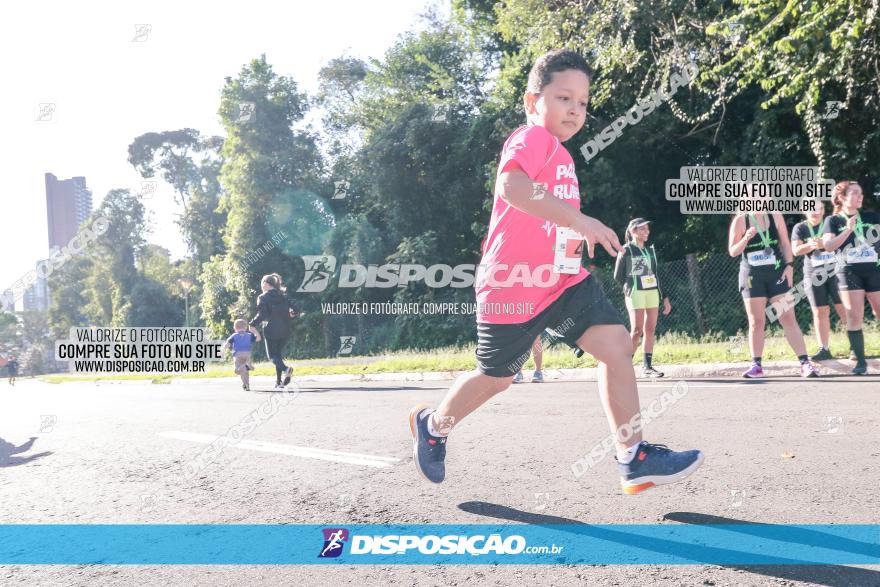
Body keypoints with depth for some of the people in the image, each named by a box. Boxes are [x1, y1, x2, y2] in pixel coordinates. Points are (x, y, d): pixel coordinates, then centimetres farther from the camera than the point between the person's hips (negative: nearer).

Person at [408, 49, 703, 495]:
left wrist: (576, 237, 23)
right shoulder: (532, 137, -13)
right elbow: (512, 185, -35)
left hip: (565, 280, 8)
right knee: (496, 378, 7)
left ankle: (634, 458, -5)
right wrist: (580, 221, -40)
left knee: (617, 344, -9)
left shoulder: (559, 154, 17)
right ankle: (432, 425, 36)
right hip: (513, 286, -8)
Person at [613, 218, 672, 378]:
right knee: (637, 330, -10)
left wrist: (664, 297, 13)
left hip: (653, 292, 5)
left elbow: (657, 275, 17)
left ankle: (647, 366, 7)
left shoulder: (651, 251, 15)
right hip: (635, 293, -5)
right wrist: (631, 286, 7)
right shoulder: (626, 250, -1)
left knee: (650, 329, 3)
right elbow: (618, 276, 2)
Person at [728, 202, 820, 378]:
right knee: (756, 322, 2)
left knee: (788, 318, -4)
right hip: (752, 276, 0)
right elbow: (732, 251, -3)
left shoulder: (775, 216, 1)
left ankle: (805, 363, -4)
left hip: (777, 273, 1)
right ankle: (756, 365, 11)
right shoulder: (740, 220, -3)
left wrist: (789, 265, -5)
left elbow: (785, 243, 6)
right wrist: (746, 239, -21)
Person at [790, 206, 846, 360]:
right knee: (820, 312, 1)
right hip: (814, 275, 1)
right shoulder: (800, 228, 5)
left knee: (843, 309, -4)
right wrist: (811, 245, -25)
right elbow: (796, 250, -5)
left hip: (835, 271, -1)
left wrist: (823, 244, -29)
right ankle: (824, 349, 5)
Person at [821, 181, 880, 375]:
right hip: (849, 273, -2)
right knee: (854, 317, -5)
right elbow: (828, 245, -9)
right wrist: (848, 229, -15)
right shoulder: (833, 220, 5)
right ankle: (860, 361, 1)